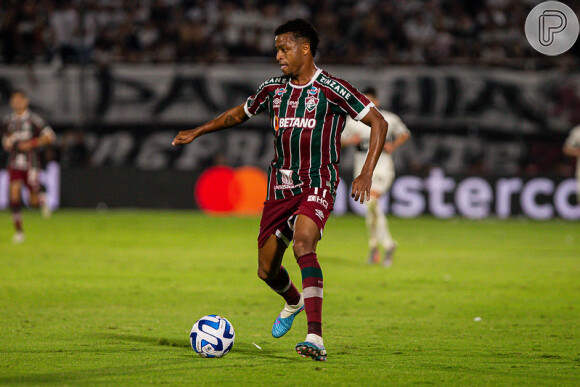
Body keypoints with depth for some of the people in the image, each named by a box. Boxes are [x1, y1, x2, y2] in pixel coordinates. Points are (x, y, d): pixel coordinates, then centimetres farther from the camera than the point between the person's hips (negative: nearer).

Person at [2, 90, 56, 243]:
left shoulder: (33, 119, -5)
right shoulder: (8, 121, 9)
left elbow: (50, 136, -7)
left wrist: (31, 144, -14)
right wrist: (8, 142, -2)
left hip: (31, 163, -3)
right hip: (14, 164, 3)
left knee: (34, 202, -5)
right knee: (14, 197, -10)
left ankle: (41, 198, 32)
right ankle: (18, 231, 0)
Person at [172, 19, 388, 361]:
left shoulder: (331, 89, -8)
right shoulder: (273, 89, 9)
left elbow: (378, 122, -7)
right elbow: (240, 113, 28)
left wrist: (367, 173, -16)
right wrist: (197, 132, 29)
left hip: (317, 185, -6)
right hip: (280, 187, 6)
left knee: (303, 245, -33)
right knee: (267, 271, 9)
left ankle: (316, 338, -38)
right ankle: (294, 301, 47)